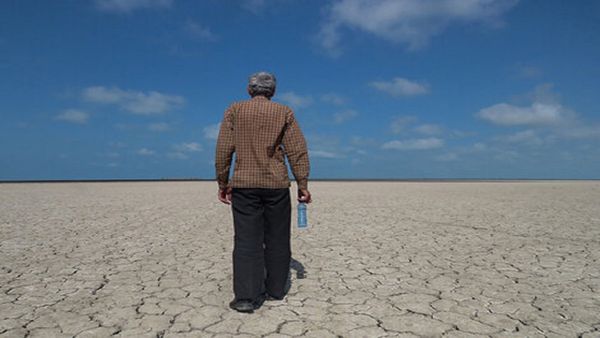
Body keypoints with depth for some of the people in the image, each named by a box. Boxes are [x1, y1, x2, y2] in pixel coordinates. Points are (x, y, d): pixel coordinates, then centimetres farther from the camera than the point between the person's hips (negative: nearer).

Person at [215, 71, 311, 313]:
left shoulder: (234, 110, 6)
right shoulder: (284, 112, 6)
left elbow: (223, 150, 0)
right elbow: (298, 151, -1)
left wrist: (223, 183, 6)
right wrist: (303, 185, 1)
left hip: (244, 185, 0)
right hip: (277, 185, 1)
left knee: (247, 241, 2)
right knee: (277, 240, 11)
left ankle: (246, 297, -1)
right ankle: (275, 290, 21)